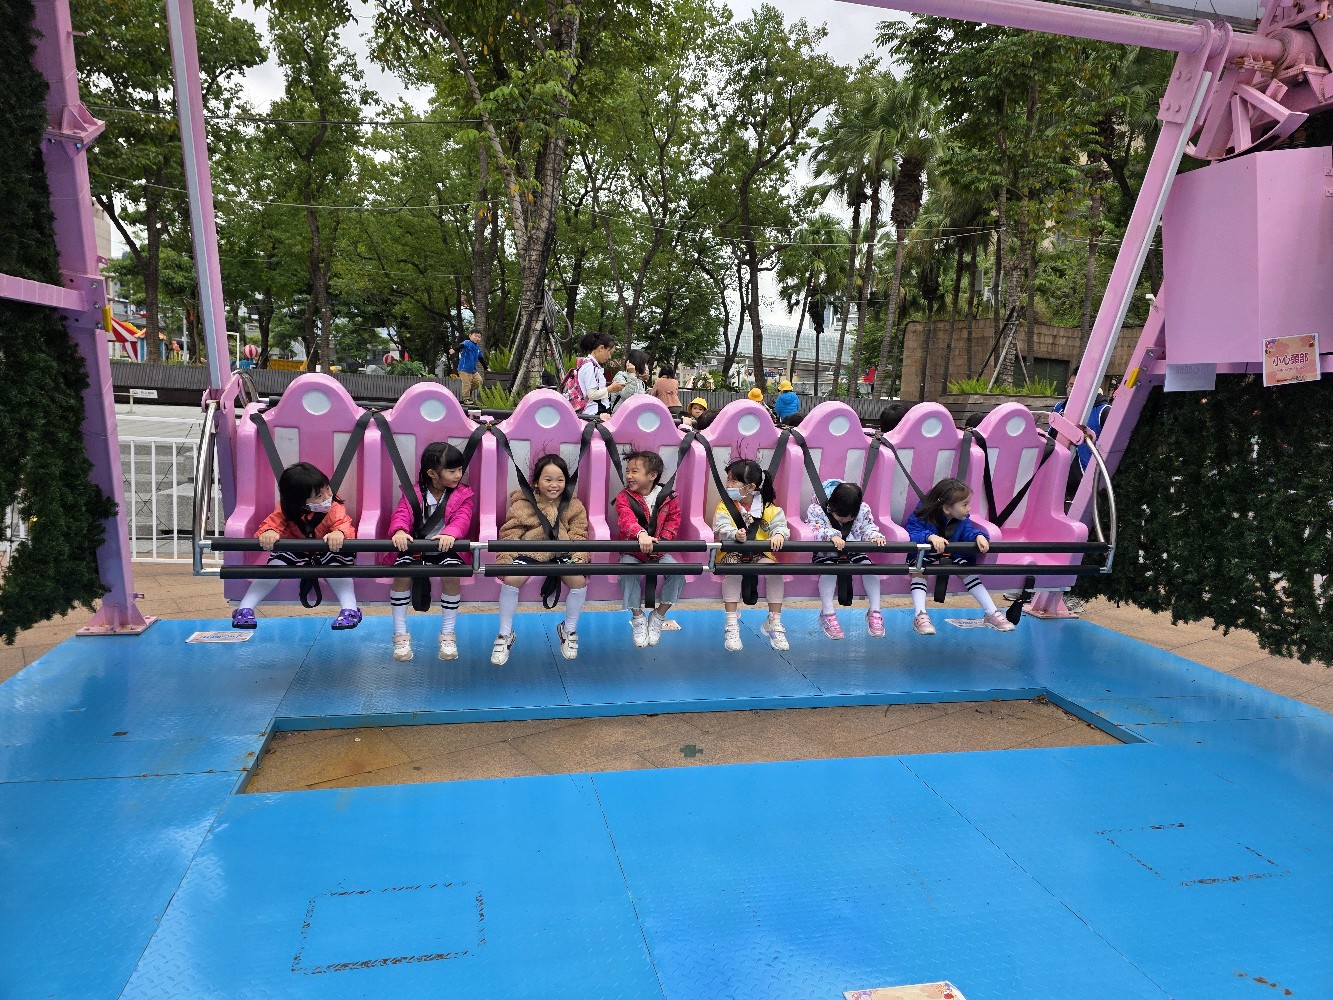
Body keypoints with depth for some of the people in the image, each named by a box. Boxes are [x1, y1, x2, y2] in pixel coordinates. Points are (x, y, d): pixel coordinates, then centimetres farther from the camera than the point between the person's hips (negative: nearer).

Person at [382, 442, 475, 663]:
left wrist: (450, 533, -41)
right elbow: (402, 514, -14)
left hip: (446, 549, 0)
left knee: (451, 574, -32)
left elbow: (462, 519, -17)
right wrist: (399, 531, -39)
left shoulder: (463, 495, 0)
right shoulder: (413, 493, 1)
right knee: (402, 572, -30)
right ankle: (400, 634, -11)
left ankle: (447, 634, -11)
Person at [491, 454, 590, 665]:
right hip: (529, 552, -1)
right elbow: (510, 534, -4)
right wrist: (505, 560, -18)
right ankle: (505, 634, -5)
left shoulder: (573, 506, 1)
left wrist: (579, 559, -18)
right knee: (511, 579, -27)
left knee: (579, 580, -24)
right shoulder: (522, 503, -4)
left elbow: (579, 536, 0)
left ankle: (569, 630, 5)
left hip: (561, 552, 1)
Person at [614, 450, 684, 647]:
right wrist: (641, 534, -49)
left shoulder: (668, 497, -3)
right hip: (632, 551, -1)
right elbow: (627, 520, -28)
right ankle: (638, 617, -8)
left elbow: (673, 521, 2)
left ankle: (659, 616, -1)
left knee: (677, 571, -23)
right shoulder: (624, 497, -10)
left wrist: (661, 539, -16)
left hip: (659, 551, 1)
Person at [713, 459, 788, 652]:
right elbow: (722, 529, -22)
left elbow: (779, 524, -11)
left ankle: (774, 623, -10)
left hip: (759, 553, 2)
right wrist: (735, 534, -44)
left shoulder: (767, 507, -2)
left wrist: (779, 534, -36)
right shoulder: (725, 506, -6)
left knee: (774, 570, -25)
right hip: (732, 553, -1)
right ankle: (732, 625, -27)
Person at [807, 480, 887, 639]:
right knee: (829, 568, -33)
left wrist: (875, 535, -30)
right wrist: (832, 535, -48)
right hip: (826, 554, -3)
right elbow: (815, 532, -30)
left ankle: (874, 611, -13)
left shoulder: (863, 509, -10)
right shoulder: (816, 510, -21)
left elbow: (868, 527, -6)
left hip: (854, 552, 4)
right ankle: (827, 613, -28)